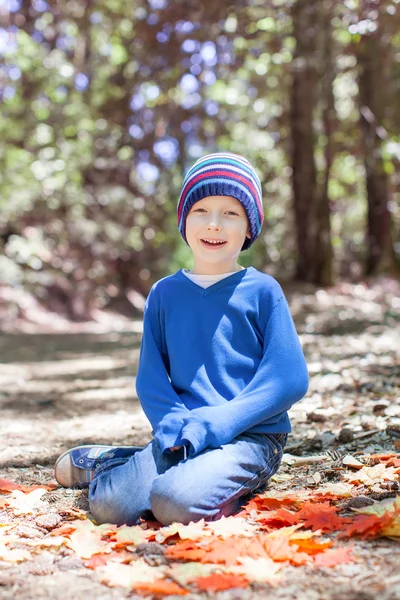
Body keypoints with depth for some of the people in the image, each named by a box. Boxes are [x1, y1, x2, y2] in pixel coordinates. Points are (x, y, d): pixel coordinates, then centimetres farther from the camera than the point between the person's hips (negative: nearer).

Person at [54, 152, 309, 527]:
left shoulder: (262, 291, 0)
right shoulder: (164, 294, 11)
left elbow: (289, 378, -6)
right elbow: (151, 376, 10)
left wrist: (215, 423, -15)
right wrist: (172, 423, -11)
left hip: (251, 435, -4)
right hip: (183, 435, 4)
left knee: (175, 503, -31)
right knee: (110, 505, -16)